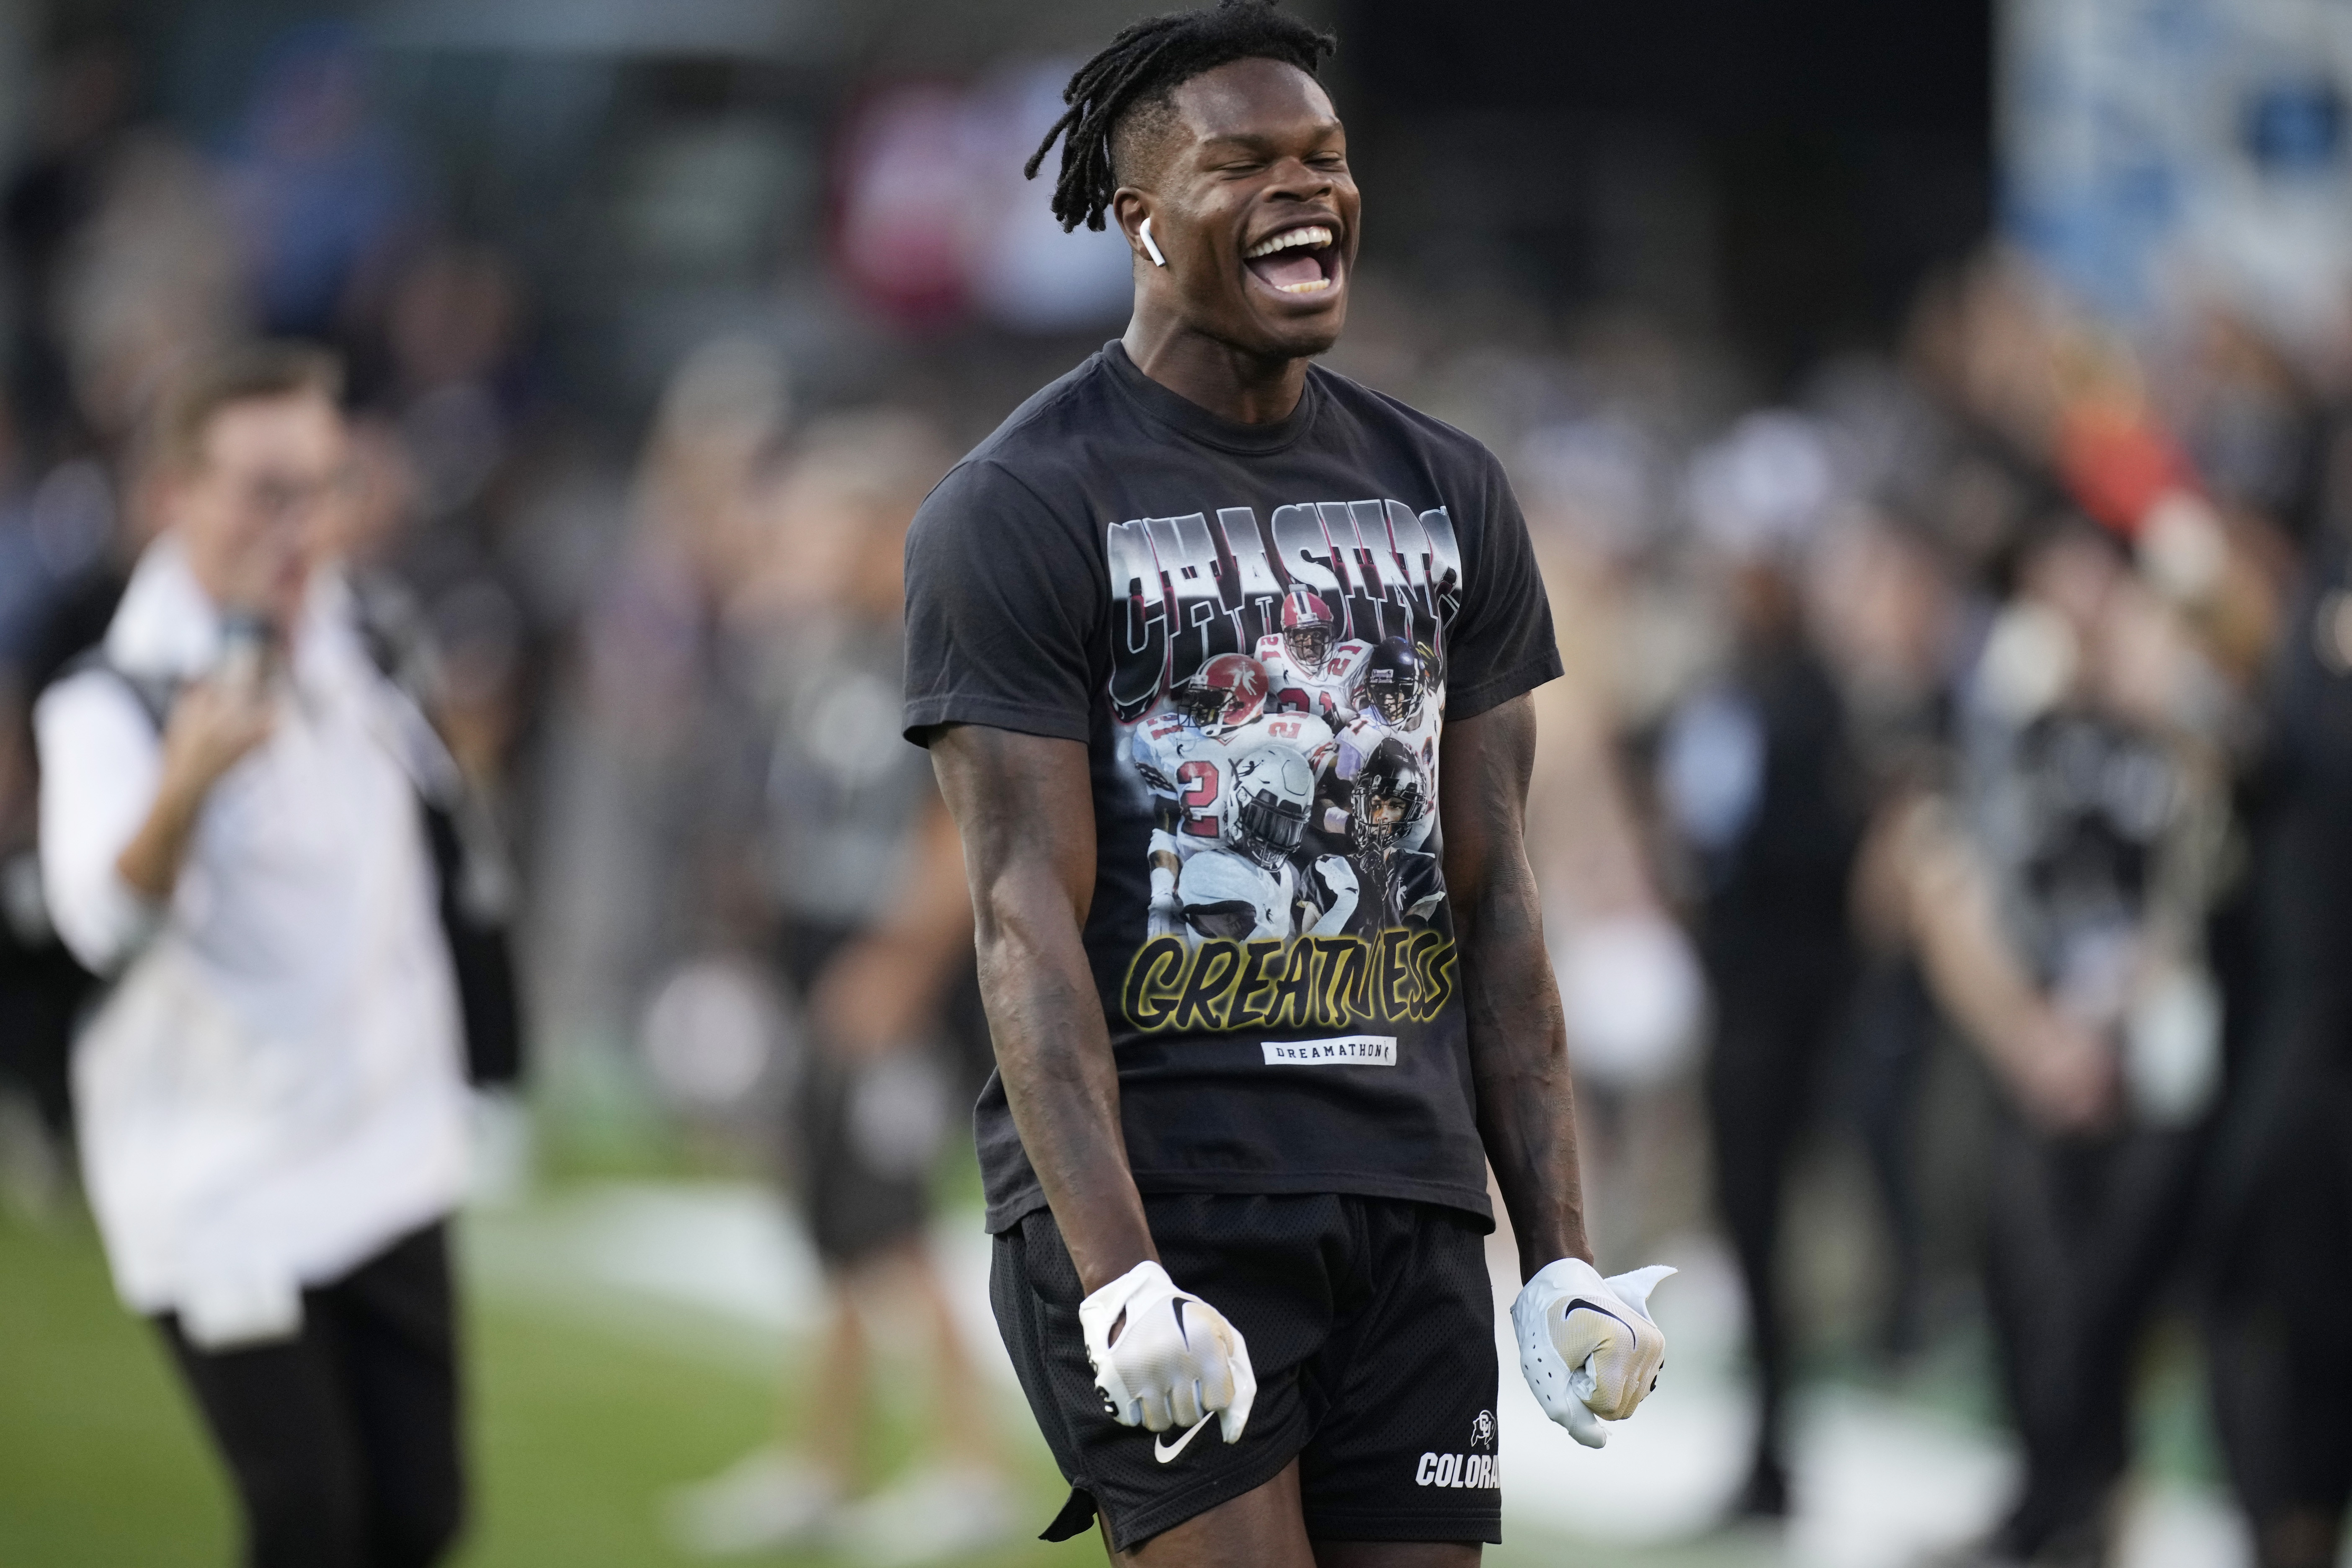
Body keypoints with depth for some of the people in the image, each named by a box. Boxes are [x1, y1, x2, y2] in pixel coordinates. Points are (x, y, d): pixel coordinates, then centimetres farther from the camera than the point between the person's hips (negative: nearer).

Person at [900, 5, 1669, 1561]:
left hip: (1409, 1198, 5)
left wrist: (1564, 1256, 5)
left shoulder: (1448, 494, 13)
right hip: (1150, 1198, -5)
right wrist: (1121, 1282, -22)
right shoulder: (1019, 509, -4)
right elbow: (1029, 922, -11)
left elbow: (1493, 893, 13)